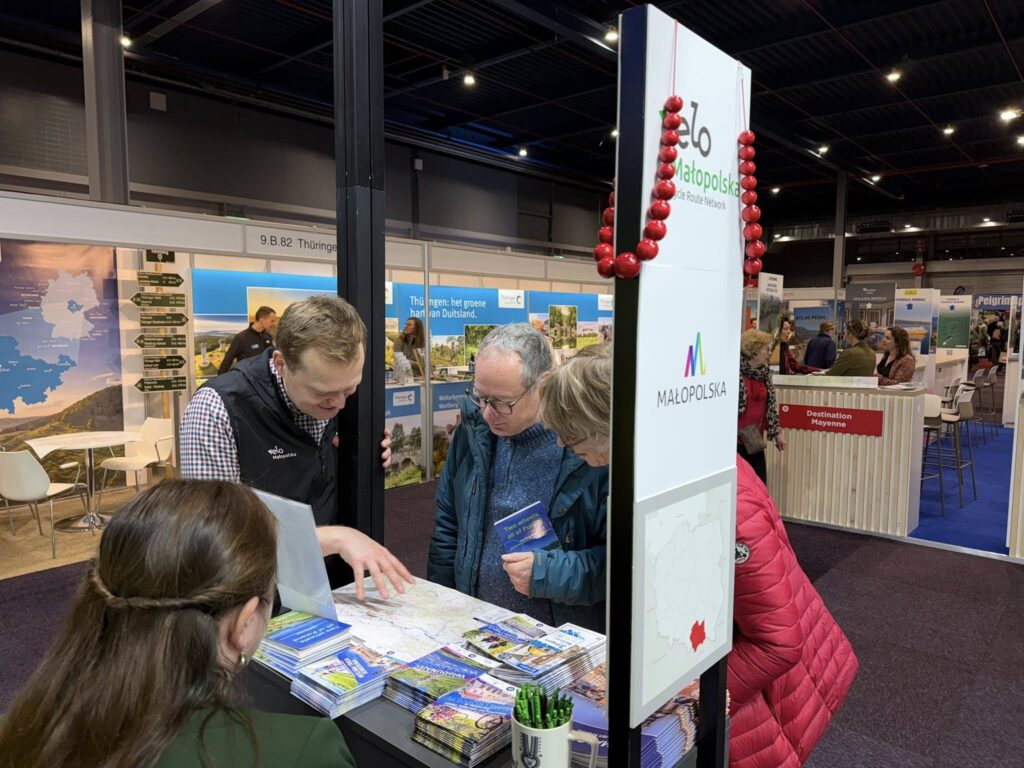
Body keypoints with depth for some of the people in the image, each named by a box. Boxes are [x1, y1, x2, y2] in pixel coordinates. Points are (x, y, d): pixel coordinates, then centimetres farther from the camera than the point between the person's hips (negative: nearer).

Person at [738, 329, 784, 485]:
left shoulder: (764, 371, 10)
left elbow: (770, 402, 16)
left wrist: (776, 432, 15)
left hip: (754, 440, 7)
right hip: (735, 440, -7)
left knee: (760, 484, 9)